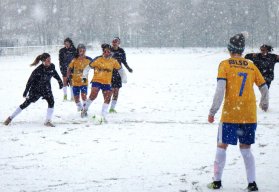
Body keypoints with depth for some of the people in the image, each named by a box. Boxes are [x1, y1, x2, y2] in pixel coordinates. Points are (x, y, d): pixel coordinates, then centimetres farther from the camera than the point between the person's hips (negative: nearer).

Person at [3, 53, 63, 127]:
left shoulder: (52, 66, -14)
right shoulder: (38, 70, -28)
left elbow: (55, 74, 10)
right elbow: (30, 81, -20)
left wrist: (60, 81, 18)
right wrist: (25, 92, -18)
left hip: (46, 89, 4)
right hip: (36, 89, -4)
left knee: (51, 102, -17)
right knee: (26, 103, 1)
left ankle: (48, 121, -10)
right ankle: (10, 118, 15)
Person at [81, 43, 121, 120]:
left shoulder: (113, 61, 2)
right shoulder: (98, 59, -7)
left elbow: (119, 68, 16)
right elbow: (89, 67, 0)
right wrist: (84, 76, -6)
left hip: (107, 83, 4)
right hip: (97, 81, -3)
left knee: (107, 99, -5)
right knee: (93, 95, -21)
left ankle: (103, 116, 4)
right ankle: (85, 109, 1)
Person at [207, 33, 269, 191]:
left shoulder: (225, 65, -4)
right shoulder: (251, 66, 7)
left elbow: (220, 89, -13)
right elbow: (264, 88, 12)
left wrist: (213, 111, -9)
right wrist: (264, 104, 32)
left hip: (230, 114, -3)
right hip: (250, 115, 3)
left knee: (222, 146, 8)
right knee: (245, 148, 13)